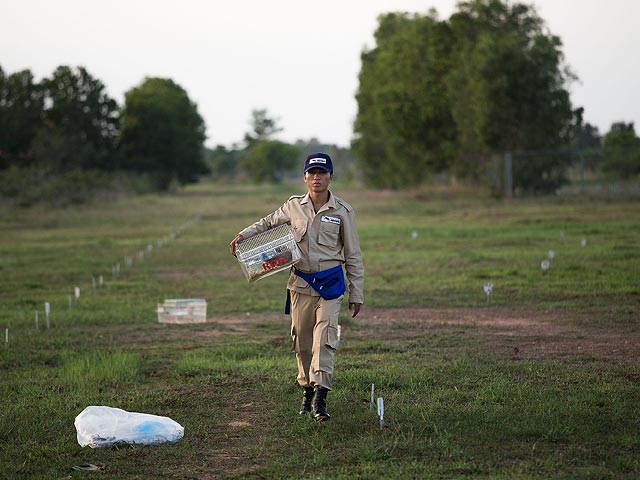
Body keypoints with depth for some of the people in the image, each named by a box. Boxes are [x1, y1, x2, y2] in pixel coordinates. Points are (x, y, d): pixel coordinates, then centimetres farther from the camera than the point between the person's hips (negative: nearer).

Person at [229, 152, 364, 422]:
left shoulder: (342, 211, -1)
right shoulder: (294, 207, 4)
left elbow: (353, 255, 3)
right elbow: (268, 223, 22)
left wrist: (357, 294, 2)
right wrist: (243, 236, 4)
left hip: (330, 284, -3)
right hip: (301, 282, 3)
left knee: (324, 338, -14)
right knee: (302, 340, 8)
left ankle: (320, 398, -20)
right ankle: (307, 389, 23)